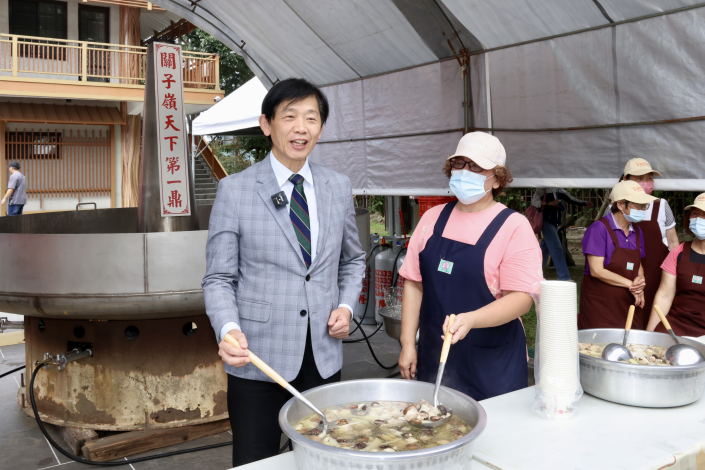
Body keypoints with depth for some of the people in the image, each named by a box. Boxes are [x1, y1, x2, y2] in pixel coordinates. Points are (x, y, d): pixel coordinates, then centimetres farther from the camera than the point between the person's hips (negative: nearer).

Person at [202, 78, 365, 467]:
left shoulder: (339, 187, 5)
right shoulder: (235, 190, -6)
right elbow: (219, 279, -5)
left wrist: (346, 305, 0)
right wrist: (228, 329, -23)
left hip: (324, 357, 4)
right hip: (257, 360, -3)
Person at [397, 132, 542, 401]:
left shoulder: (514, 226, -6)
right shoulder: (433, 218, 7)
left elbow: (522, 298, -13)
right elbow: (414, 283, 7)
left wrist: (471, 319, -28)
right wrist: (408, 343, 2)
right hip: (433, 355, 4)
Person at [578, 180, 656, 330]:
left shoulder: (637, 232, 10)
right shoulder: (600, 228, -13)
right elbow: (596, 270, -18)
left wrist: (640, 280, -4)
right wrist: (630, 284, -13)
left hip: (629, 305, 7)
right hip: (600, 305, -7)